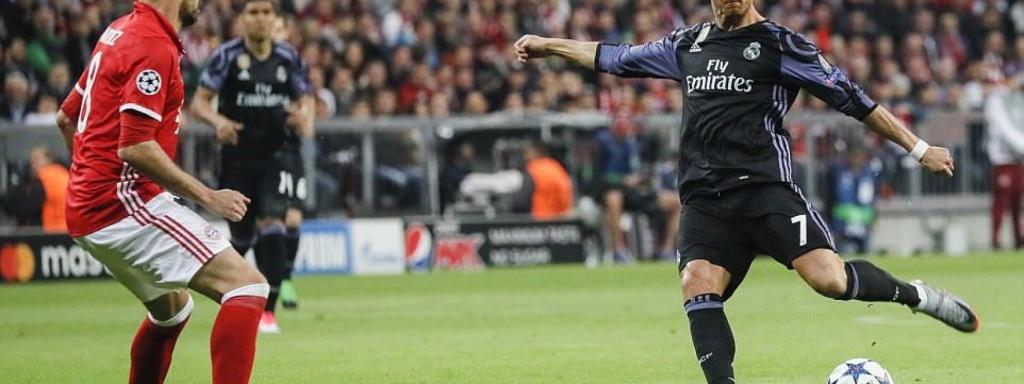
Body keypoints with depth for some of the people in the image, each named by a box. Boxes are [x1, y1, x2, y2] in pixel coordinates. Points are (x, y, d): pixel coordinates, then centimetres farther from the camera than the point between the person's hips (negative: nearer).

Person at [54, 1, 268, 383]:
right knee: (247, 285, -18)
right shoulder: (153, 46, -14)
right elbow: (135, 147, -22)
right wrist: (206, 196, -17)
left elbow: (67, 118, 24)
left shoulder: (120, 32, 15)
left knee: (171, 307, 30)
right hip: (124, 200, -10)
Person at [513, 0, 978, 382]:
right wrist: (548, 45, 39)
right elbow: (619, 58, 33)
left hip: (765, 187, -4)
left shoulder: (778, 44, 4)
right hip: (705, 199, 5)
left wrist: (919, 148, 4)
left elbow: (849, 97, 5)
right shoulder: (687, 45, 19)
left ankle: (914, 295, 6)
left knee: (828, 277, -21)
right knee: (697, 286, -20)